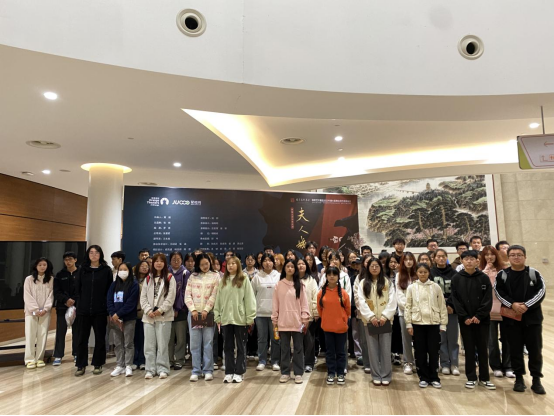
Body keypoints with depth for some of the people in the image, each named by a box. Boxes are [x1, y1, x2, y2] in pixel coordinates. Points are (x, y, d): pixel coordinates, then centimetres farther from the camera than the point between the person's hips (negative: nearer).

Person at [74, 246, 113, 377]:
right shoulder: (83, 270, 7)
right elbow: (77, 289, 8)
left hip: (100, 310, -2)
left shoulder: (106, 270, -1)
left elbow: (110, 290, -1)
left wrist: (108, 307, -5)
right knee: (82, 338, 6)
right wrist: (79, 304, 0)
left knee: (100, 338, 7)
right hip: (83, 310, 2)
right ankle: (81, 365, 16)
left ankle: (98, 364, 18)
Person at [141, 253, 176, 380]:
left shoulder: (170, 278, 0)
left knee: (162, 344, 0)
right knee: (149, 344, 5)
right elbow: (143, 297, 7)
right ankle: (150, 369, 14)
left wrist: (160, 310, -12)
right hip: (149, 316, 4)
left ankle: (163, 369, 10)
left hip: (164, 316, -3)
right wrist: (148, 310, -7)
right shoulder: (148, 278, 12)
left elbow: (171, 298, -6)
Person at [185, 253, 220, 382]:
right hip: (194, 313, 2)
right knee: (195, 343, 4)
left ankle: (208, 370, 10)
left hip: (208, 313, -2)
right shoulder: (192, 277, 9)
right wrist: (193, 310, -8)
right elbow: (187, 296, 4)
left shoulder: (215, 276, 3)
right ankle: (196, 371, 13)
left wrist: (206, 310, -11)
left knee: (208, 342, 1)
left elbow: (214, 295, -4)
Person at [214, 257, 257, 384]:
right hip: (226, 319, 4)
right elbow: (218, 299, 9)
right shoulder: (223, 281, 9)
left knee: (241, 346, 7)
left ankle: (239, 372, 16)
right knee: (228, 347, 11)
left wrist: (250, 318, -10)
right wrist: (217, 317, 3)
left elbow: (249, 299, -7)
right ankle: (229, 372, 20)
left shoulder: (244, 279, -3)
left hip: (240, 319, -4)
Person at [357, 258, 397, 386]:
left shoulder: (387, 283, 5)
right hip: (370, 320, 0)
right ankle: (376, 376, 17)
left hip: (385, 320, 0)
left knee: (385, 349, 3)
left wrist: (385, 316, -12)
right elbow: (361, 302, -3)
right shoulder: (363, 283, 5)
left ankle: (386, 376, 14)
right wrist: (371, 316, -13)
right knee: (373, 349, 6)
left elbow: (392, 301, -2)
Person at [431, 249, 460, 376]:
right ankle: (445, 364, 12)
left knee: (453, 338, 4)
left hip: (452, 308, 1)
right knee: (441, 338, 3)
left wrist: (450, 305, -12)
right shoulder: (431, 273, 2)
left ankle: (454, 364, 13)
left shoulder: (453, 273, 6)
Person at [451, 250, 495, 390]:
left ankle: (484, 378, 21)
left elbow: (488, 300, -5)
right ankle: (471, 378, 18)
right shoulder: (456, 279, -1)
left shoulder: (484, 278, -1)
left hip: (482, 320, 0)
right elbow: (456, 300, -4)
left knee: (483, 349, 8)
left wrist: (479, 316, -14)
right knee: (469, 349, 7)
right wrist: (465, 317, -12)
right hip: (465, 320, 0)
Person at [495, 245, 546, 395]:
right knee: (516, 349, 6)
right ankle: (519, 378, 18)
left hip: (533, 317, 0)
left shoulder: (534, 273, 0)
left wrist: (526, 306, -16)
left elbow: (541, 292, -6)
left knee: (535, 349, 4)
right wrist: (512, 305, -18)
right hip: (512, 318, 0)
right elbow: (499, 293, -3)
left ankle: (536, 380, 16)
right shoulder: (502, 275, 2)